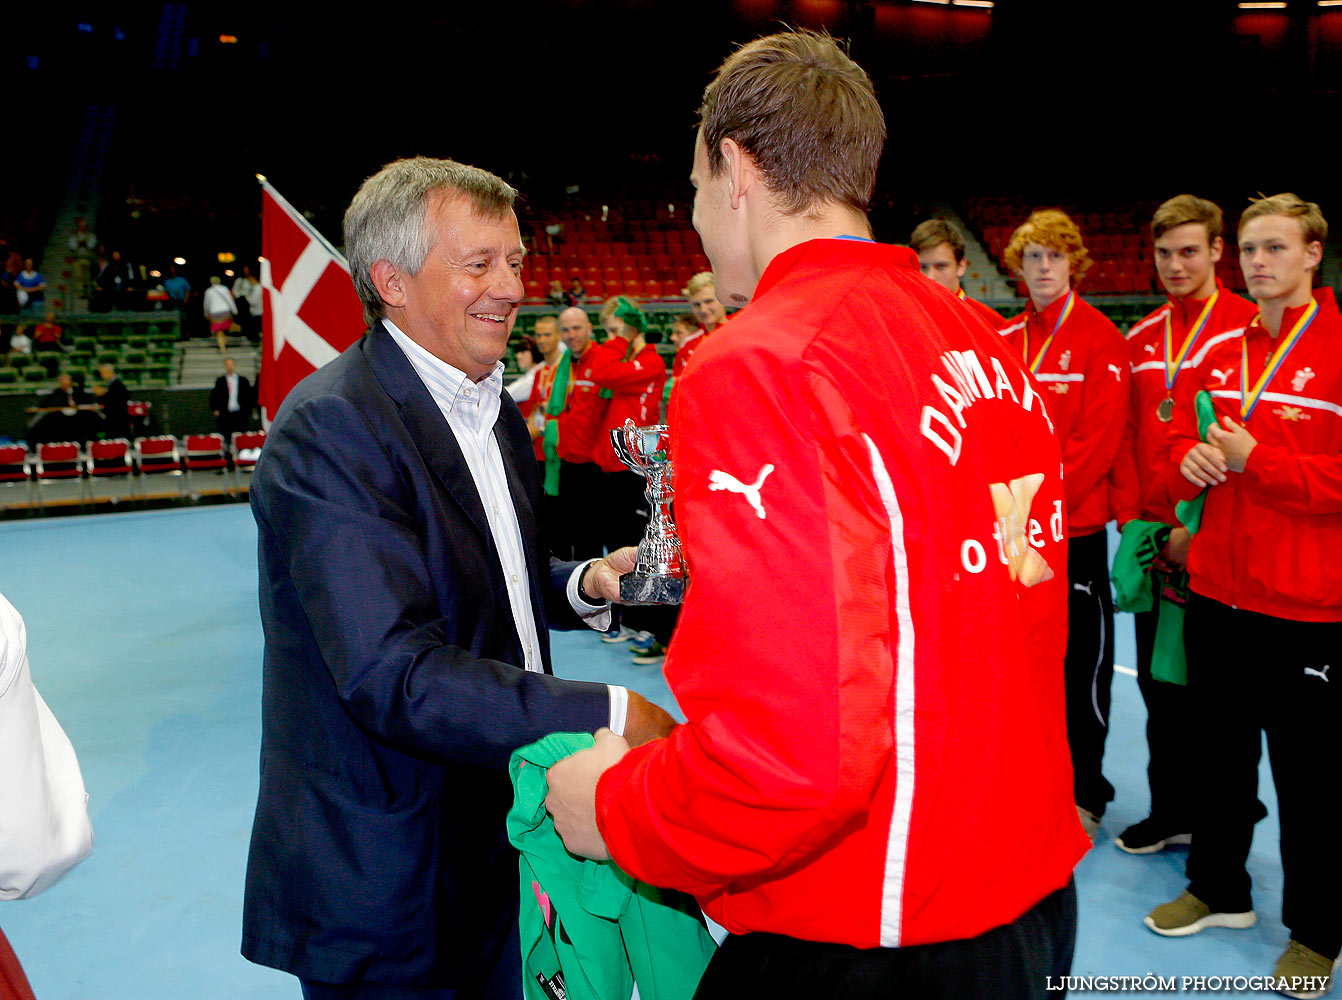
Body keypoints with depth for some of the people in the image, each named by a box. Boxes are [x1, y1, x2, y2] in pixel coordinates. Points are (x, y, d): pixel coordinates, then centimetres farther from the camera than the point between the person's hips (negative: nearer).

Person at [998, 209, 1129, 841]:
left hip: (1075, 526, -5)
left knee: (1081, 663, 4)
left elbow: (1097, 440, -12)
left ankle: (1085, 795, 19)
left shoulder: (1099, 338, -5)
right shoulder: (1004, 340, 9)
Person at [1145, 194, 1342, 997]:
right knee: (1220, 750, 17)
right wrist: (1191, 463, -7)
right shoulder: (1221, 353, 10)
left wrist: (1254, 458, -20)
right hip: (1216, 590, 6)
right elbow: (1182, 445, 15)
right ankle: (1218, 889, 36)